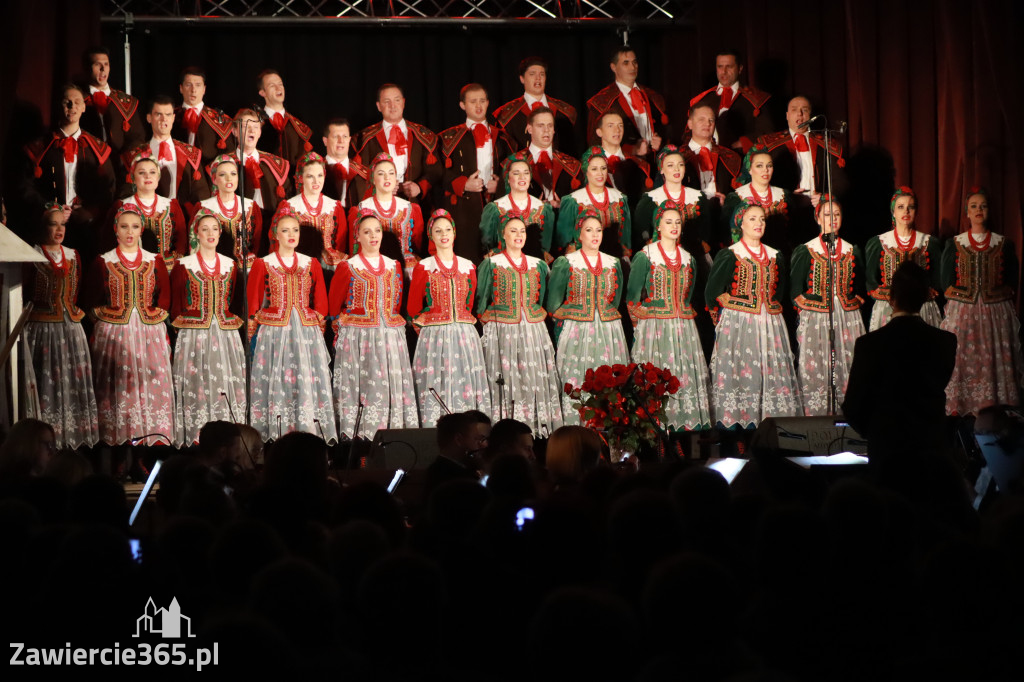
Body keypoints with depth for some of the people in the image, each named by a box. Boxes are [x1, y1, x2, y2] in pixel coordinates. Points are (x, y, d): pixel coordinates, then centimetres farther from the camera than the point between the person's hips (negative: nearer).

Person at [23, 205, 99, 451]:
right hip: (42, 327, -5)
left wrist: (78, 312, 6)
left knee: (73, 382, 5)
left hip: (71, 329, 5)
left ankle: (72, 435, 11)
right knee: (46, 383, -5)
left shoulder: (73, 256, 13)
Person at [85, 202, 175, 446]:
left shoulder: (155, 261, 9)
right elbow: (94, 302, 6)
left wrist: (157, 315, -2)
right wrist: (107, 317, -5)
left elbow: (165, 298, 11)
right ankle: (119, 440, 1)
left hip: (150, 333, 1)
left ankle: (155, 441, 0)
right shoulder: (103, 262, 4)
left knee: (152, 386, -4)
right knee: (118, 387, -3)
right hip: (113, 334, -1)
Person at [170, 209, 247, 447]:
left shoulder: (229, 265, 11)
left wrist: (233, 320, 7)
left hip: (226, 336, 3)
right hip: (194, 336, -3)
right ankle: (195, 439, -4)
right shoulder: (184, 265, 3)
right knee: (197, 387, -6)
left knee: (226, 385, -2)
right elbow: (176, 305, 6)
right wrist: (182, 325, -2)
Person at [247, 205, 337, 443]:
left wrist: (316, 326, 5)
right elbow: (253, 303, 6)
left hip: (307, 334, 2)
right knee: (275, 383, -6)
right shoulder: (263, 264, 4)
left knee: (307, 381, -4)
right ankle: (274, 434, -5)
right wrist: (255, 332, 1)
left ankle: (309, 431, -2)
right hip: (274, 333, -2)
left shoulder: (311, 264, 11)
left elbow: (321, 302, 14)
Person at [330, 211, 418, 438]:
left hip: (390, 338, 4)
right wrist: (345, 329, 5)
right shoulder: (348, 268, 0)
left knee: (391, 390, -1)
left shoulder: (393, 266, 12)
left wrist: (391, 324, 11)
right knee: (360, 389, -7)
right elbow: (334, 307, 5)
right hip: (357, 340, -4)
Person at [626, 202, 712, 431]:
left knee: (686, 377, -1)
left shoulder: (688, 259, 13)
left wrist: (685, 317, 12)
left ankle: (686, 424, 1)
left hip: (683, 328, 4)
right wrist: (642, 322, -3)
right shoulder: (645, 257, -1)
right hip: (653, 326, -4)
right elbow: (632, 297, -2)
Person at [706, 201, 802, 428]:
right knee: (739, 373, -10)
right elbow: (713, 292, -1)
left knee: (771, 373, -2)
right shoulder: (729, 255, 0)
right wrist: (731, 304, -1)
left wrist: (774, 306, 15)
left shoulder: (774, 256, 15)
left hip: (770, 325, 5)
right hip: (738, 324, -5)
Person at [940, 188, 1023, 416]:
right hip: (962, 312, 0)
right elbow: (946, 283, 7)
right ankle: (958, 412, -1)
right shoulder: (954, 245, 6)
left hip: (996, 314, 0)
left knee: (995, 363, -1)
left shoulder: (1004, 245, 6)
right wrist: (957, 302, -2)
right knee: (961, 361, -5)